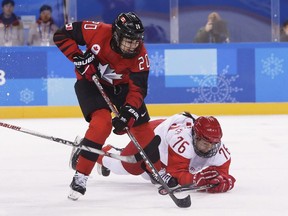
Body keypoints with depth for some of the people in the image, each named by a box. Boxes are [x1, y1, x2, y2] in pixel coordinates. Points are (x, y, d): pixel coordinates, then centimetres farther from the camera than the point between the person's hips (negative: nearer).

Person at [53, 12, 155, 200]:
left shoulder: (140, 55, -23)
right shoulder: (98, 32, -30)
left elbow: (138, 88, -22)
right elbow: (62, 35, -20)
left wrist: (128, 112, -36)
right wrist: (78, 58, -28)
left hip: (121, 86, 3)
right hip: (91, 81, -3)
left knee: (143, 129, 1)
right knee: (102, 122, -26)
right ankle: (80, 176, -21)